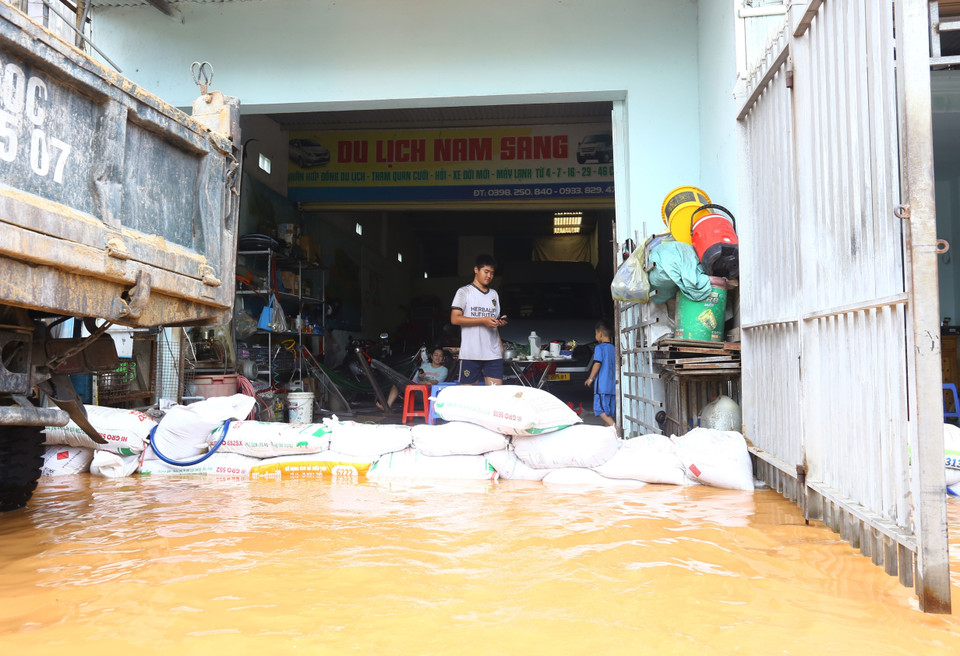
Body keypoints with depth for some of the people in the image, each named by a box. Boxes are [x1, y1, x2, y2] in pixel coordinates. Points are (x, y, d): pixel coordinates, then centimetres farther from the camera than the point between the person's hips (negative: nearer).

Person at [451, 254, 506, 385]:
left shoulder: (494, 294, 20)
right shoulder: (464, 292, 2)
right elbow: (455, 319, -9)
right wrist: (483, 320, -14)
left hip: (493, 353, 4)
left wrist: (500, 321, 2)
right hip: (470, 354, -4)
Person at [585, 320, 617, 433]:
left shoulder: (599, 348, -6)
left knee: (600, 409, -10)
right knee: (609, 411, 10)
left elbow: (597, 364, -13)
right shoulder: (613, 349, 14)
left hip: (602, 385, -7)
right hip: (612, 385, 7)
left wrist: (590, 378, -4)